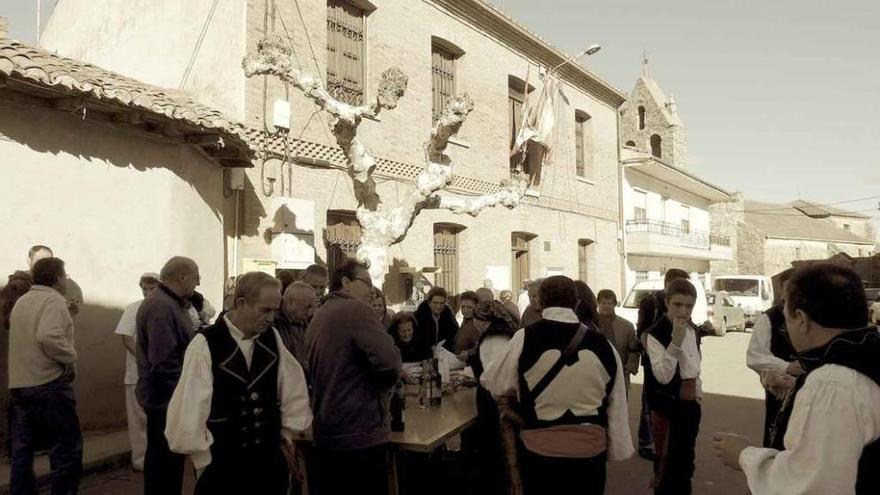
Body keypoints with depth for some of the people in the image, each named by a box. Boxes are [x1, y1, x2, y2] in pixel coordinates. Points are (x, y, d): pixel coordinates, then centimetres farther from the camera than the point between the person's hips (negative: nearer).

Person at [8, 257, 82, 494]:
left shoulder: (21, 302, 15)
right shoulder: (54, 299, -12)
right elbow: (48, 337, -27)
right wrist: (70, 358, -15)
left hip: (18, 386, 9)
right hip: (48, 385, -8)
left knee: (21, 451, 13)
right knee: (67, 449, 1)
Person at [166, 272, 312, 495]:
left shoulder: (273, 338, -1)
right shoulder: (206, 344, -16)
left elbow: (294, 386, 7)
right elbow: (189, 406, -15)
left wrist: (290, 432, 8)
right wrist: (202, 460, -8)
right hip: (220, 464, -4)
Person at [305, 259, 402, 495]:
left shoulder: (317, 318, 13)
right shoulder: (357, 310, -14)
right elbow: (389, 362, -26)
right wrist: (385, 382, -3)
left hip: (325, 434, 9)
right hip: (361, 434, -9)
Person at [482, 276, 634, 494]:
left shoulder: (525, 338, -13)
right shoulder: (603, 345, -5)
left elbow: (493, 382, 0)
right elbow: (617, 408, 2)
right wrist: (617, 450, 14)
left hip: (541, 450, -2)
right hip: (591, 451, 2)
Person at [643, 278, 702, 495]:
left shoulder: (694, 331, 5)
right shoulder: (655, 333, -18)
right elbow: (662, 376, -28)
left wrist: (698, 391, 13)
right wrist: (675, 341, -36)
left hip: (690, 403, 7)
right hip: (666, 406, -7)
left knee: (686, 460, 18)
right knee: (666, 462, 1)